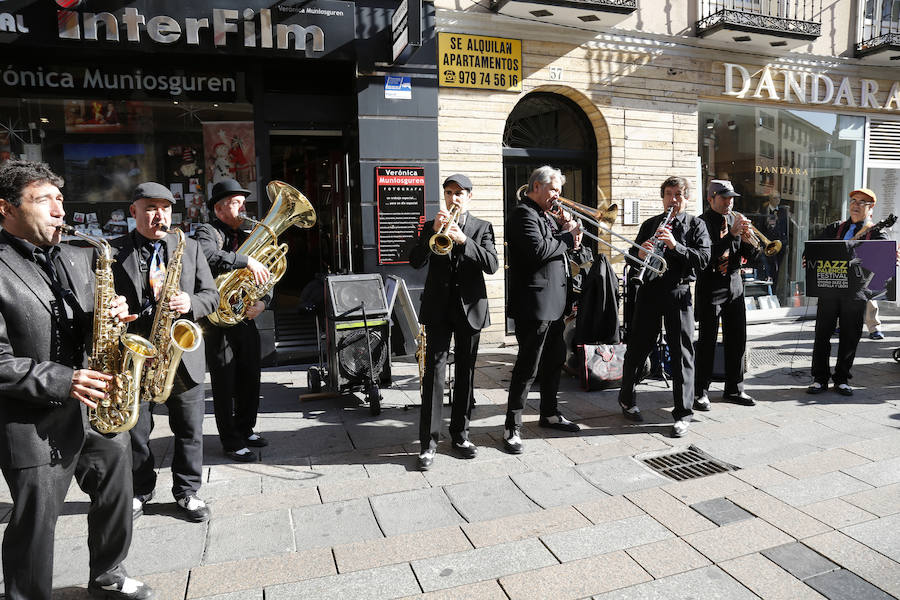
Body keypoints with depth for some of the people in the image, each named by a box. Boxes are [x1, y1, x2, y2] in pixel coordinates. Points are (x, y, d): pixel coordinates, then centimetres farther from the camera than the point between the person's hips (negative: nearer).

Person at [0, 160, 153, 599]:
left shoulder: (75, 258, 9)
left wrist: (110, 316, -5)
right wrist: (62, 382, -23)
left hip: (92, 407, 7)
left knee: (116, 482, 19)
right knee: (35, 521, 7)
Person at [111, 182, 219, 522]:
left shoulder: (190, 248, 8)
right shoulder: (113, 252, 1)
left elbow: (211, 295, 6)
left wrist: (190, 303, -14)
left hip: (183, 355, 2)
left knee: (189, 430, 9)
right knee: (135, 432, 11)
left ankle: (187, 491, 26)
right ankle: (140, 491, 32)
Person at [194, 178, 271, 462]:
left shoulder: (246, 237, 15)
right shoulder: (208, 232, -6)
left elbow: (264, 276, 11)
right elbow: (207, 255, -30)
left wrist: (262, 301, -7)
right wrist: (246, 260, -30)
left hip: (245, 319, 7)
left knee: (250, 379, 14)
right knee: (225, 383, 3)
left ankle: (245, 430, 32)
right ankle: (231, 441, 15)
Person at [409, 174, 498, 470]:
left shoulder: (482, 228, 7)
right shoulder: (431, 226, 9)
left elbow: (492, 264, -9)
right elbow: (416, 262, -5)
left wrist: (463, 240, -21)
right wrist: (434, 232, -18)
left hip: (470, 309, 1)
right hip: (438, 309, 0)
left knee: (465, 374, 9)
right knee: (434, 374, -4)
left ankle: (460, 434, 22)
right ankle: (429, 442, 1)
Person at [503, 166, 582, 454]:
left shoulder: (546, 214, 18)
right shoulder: (524, 214, -13)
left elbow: (553, 247, 19)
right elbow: (538, 250, -26)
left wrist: (562, 228, 2)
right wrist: (568, 236, -13)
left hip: (553, 302, 10)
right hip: (534, 303, -10)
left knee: (555, 360, 19)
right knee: (527, 368, -5)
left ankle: (549, 413, 35)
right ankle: (512, 428, 5)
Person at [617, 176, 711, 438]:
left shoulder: (695, 225, 6)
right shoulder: (650, 224, 14)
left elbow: (703, 258, -7)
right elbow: (632, 254, 12)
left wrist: (675, 245, -21)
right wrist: (639, 253, -12)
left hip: (678, 292, -2)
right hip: (649, 291, 2)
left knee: (682, 353, -1)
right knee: (637, 347, 7)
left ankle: (683, 414, 8)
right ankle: (626, 399, 26)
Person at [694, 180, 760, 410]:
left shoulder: (736, 220, 11)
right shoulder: (703, 222, -7)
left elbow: (752, 258, 9)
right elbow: (707, 255, -21)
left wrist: (748, 241, -11)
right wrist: (731, 234, -26)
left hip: (734, 286, 6)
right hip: (711, 286, -6)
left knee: (737, 339, 9)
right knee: (707, 341, -3)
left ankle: (734, 389, 22)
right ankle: (700, 392, 5)